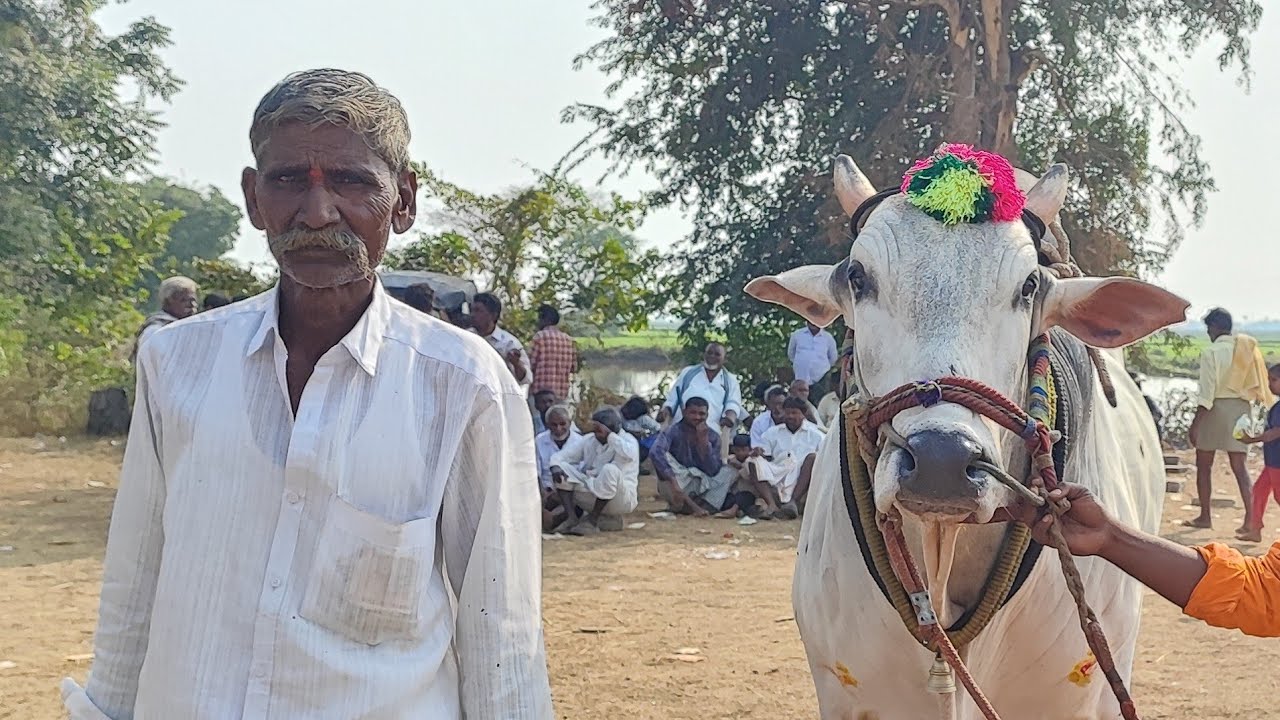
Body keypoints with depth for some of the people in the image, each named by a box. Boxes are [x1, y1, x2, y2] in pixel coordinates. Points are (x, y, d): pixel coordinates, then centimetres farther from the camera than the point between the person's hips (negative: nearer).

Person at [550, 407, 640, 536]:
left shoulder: (627, 440, -9)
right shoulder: (589, 440, 5)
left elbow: (628, 454, -34)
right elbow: (560, 456, 4)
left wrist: (609, 434, -27)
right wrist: (555, 466, -19)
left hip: (620, 500, -5)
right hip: (591, 495, 5)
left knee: (610, 469, -35)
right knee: (562, 467, -9)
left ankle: (592, 520, -26)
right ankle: (571, 518, -21)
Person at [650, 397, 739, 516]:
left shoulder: (713, 436, -3)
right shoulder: (673, 431, -13)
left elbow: (712, 471, -12)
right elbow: (655, 453, -34)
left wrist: (704, 441, -20)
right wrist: (673, 481, -43)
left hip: (700, 486, 3)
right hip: (674, 487, -3)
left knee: (728, 472, -12)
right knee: (664, 457, -27)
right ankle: (693, 506, -29)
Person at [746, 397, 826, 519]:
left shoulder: (814, 433, 17)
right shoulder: (773, 432, 24)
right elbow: (764, 456, 15)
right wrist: (757, 452, -9)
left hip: (803, 475, -2)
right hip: (777, 475, 2)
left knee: (813, 457, -29)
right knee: (754, 462, -22)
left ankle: (794, 501, -40)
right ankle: (771, 504, -42)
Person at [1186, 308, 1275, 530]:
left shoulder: (1211, 352, -10)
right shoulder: (1247, 349, 7)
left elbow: (1207, 394, -14)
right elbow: (1258, 383, 6)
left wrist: (1194, 424, -12)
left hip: (1216, 408, -5)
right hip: (1241, 408, 5)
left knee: (1204, 465, 9)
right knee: (1239, 468, 7)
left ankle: (1205, 516, 13)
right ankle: (1250, 518, -3)